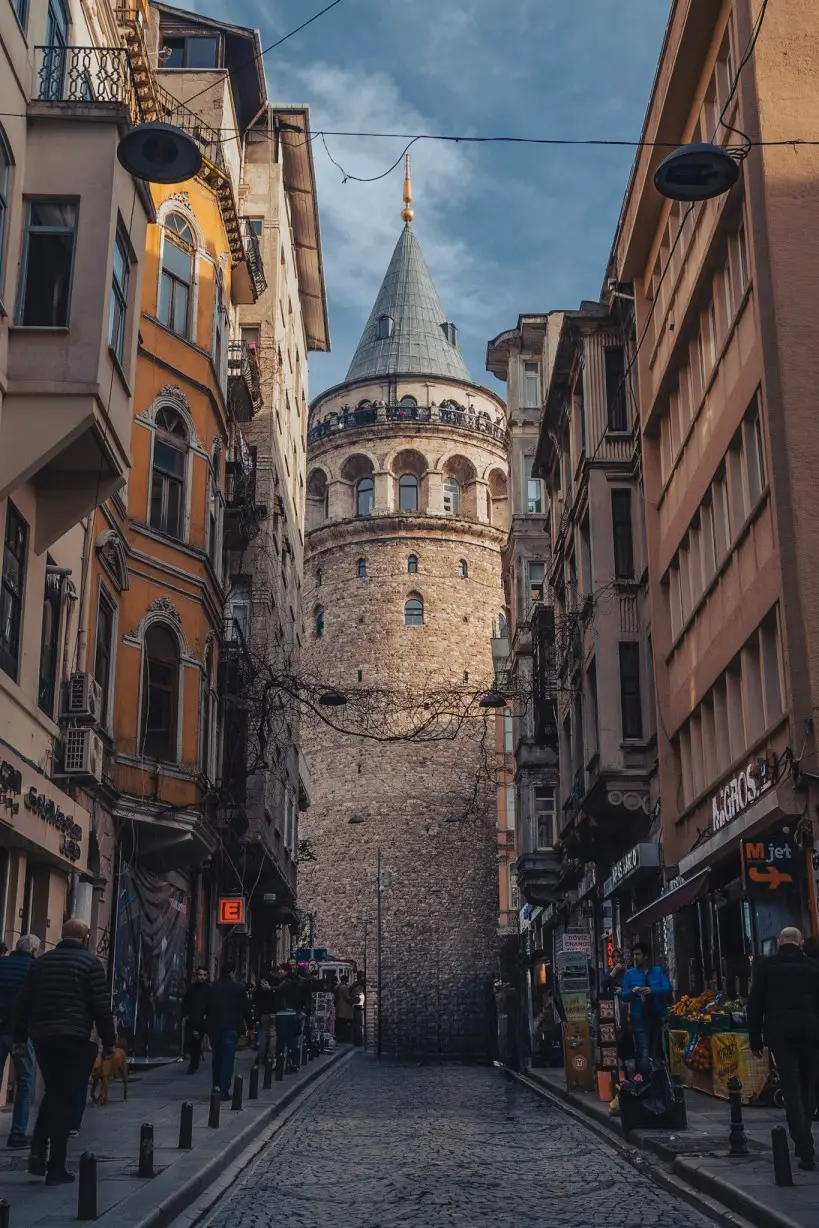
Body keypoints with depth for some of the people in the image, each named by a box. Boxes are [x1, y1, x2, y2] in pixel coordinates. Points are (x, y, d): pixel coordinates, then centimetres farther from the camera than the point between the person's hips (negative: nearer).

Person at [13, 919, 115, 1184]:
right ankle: (56, 1168, 2)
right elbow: (102, 1007, -6)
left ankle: (37, 1152, 8)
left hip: (42, 1036, 5)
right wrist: (109, 1041, 0)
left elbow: (23, 1001, 12)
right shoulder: (90, 962, -3)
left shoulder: (43, 961, 12)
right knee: (66, 1100, 1)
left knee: (52, 1094, 21)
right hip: (73, 1038, -5)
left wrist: (20, 1038, 16)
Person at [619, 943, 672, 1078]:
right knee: (644, 1054, -13)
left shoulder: (659, 971, 7)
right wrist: (633, 991, -21)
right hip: (640, 1018, -2)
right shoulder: (629, 973, 6)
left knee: (657, 1051, 14)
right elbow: (623, 996, 1)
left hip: (658, 1016, 2)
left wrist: (653, 990, -24)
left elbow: (668, 989, -6)